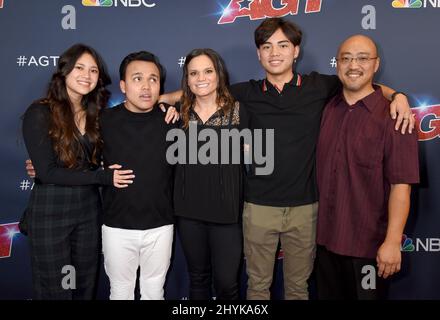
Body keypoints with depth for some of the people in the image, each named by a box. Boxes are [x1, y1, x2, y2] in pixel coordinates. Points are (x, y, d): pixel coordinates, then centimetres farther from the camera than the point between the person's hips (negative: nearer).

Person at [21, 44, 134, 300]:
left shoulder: (96, 113, 4)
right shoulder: (40, 113, -11)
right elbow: (47, 172, -16)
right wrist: (103, 177, -19)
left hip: (89, 211, 5)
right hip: (50, 213, -4)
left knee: (86, 288, 17)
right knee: (54, 290, 11)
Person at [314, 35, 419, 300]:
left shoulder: (393, 116, -11)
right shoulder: (327, 110, 4)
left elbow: (401, 185, -15)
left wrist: (393, 242, -19)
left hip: (370, 244, -4)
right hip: (326, 238, 5)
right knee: (328, 295, 20)